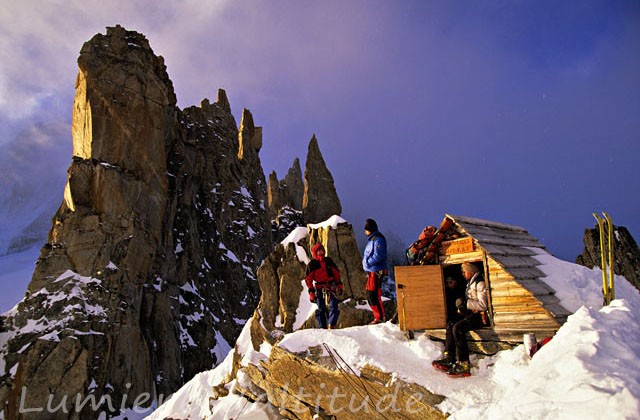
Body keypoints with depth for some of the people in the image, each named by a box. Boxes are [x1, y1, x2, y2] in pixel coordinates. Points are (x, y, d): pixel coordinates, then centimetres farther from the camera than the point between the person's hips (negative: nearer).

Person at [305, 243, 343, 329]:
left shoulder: (328, 261, 10)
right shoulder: (312, 264, 0)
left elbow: (336, 273, 17)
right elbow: (308, 279, 0)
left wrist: (339, 284, 11)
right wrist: (311, 291, -5)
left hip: (331, 287, 2)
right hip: (319, 289, -2)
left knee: (334, 307, -8)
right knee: (321, 309, 3)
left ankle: (331, 326, -7)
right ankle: (322, 328, 9)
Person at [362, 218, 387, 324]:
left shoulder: (378, 239, -13)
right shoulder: (372, 239, 19)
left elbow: (378, 256, -22)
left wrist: (368, 262, -14)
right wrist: (366, 263, 11)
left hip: (376, 271, -10)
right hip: (371, 271, 10)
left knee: (374, 294, -9)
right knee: (370, 294, 14)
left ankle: (379, 317, -2)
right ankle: (378, 315, 22)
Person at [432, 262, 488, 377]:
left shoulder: (480, 283, -11)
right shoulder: (470, 283, 20)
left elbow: (483, 305, -19)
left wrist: (465, 303, -16)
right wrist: (462, 308, 8)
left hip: (479, 316, -10)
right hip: (471, 314, 10)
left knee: (458, 328, -27)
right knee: (451, 325, -7)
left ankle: (464, 364, -27)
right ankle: (449, 359, -15)